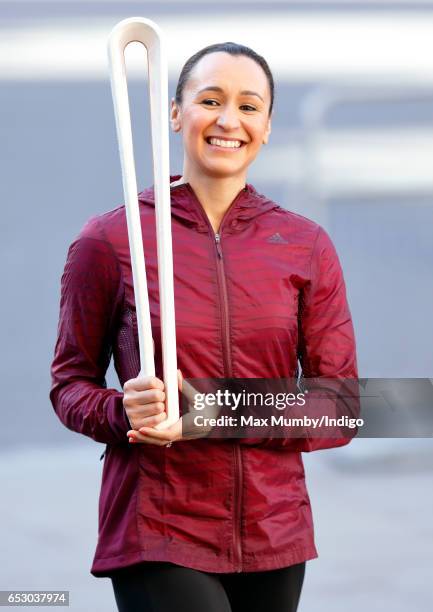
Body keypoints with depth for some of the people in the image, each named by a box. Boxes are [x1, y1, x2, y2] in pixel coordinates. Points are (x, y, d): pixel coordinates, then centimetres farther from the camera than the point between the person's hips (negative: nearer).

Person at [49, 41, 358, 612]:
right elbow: (70, 383, 7)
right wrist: (124, 411, -15)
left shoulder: (307, 247, 5)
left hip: (274, 538, 3)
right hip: (157, 537, -3)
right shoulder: (109, 240, -1)